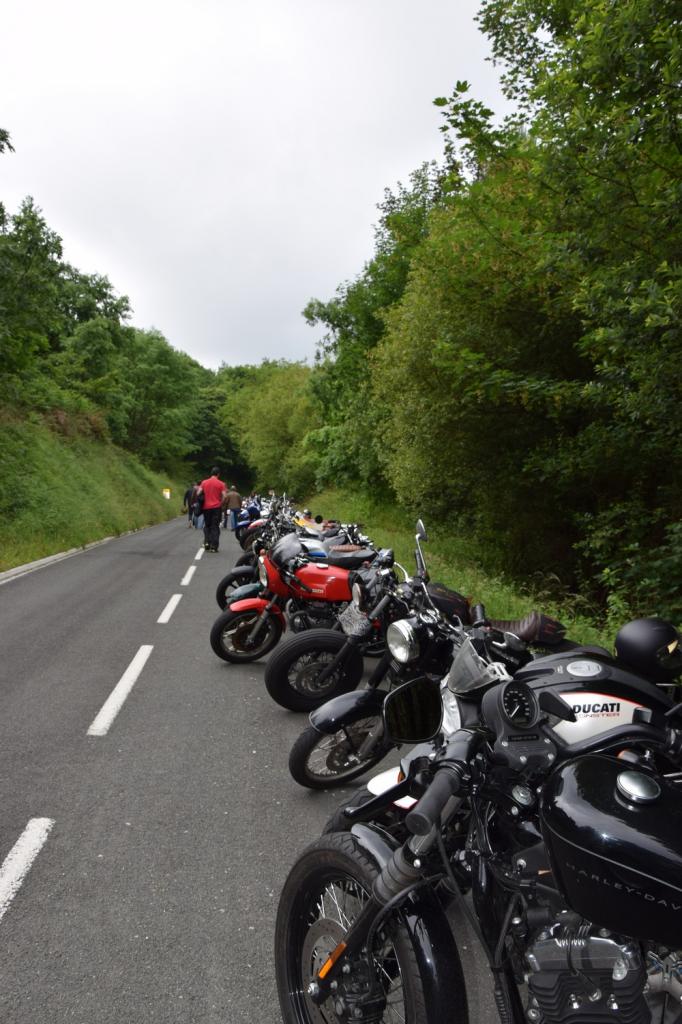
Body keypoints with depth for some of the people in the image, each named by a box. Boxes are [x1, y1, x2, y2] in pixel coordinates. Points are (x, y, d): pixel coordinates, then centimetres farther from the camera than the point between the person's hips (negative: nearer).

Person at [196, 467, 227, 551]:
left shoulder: (204, 482, 5)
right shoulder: (221, 483, -2)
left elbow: (199, 493, -1)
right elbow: (224, 496, -9)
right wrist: (221, 504, 5)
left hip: (206, 507, 2)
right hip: (216, 507, -2)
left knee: (207, 526, 17)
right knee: (215, 527, 2)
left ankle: (207, 542, 2)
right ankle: (214, 546, -2)